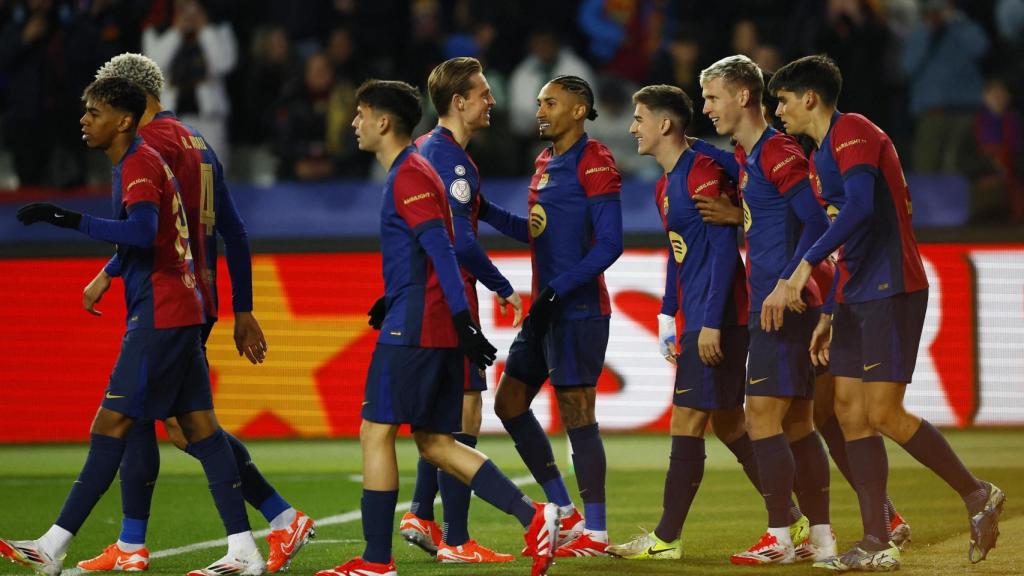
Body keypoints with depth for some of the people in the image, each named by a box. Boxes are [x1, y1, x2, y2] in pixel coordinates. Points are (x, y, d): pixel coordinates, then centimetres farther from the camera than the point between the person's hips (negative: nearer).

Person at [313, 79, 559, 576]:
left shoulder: (409, 176, -11)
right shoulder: (414, 172, 20)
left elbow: (440, 250, -19)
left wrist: (462, 320, -25)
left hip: (412, 329, -10)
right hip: (438, 330, 10)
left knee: (376, 433, -4)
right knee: (434, 442, 10)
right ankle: (532, 516, 0)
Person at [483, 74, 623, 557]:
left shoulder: (594, 163, -12)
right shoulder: (545, 162, 16)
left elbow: (609, 243, -17)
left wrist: (558, 289, -22)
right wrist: (485, 213, 15)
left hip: (578, 309, -10)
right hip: (544, 309, 10)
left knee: (577, 415, -7)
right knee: (510, 401, 11)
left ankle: (595, 532, -1)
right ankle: (565, 513, 19)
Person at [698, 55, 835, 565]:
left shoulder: (778, 152, -12)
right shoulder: (744, 157, 17)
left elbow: (816, 221, -19)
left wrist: (786, 284, -24)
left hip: (786, 306, -10)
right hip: (769, 305, 10)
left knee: (763, 416, -10)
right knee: (795, 423, 10)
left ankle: (779, 538, -9)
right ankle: (821, 536, 13)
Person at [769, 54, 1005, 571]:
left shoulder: (852, 133, -10)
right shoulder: (824, 154, 21)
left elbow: (860, 209, -26)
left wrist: (805, 266, -29)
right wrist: (829, 316, 24)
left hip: (890, 292, -10)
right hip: (857, 297, 10)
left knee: (883, 413, -12)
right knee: (850, 411, 4)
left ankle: (977, 495, 4)